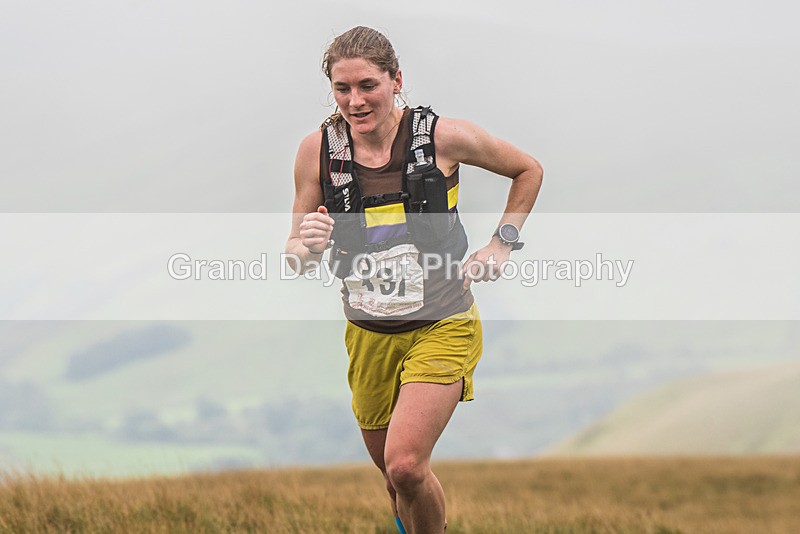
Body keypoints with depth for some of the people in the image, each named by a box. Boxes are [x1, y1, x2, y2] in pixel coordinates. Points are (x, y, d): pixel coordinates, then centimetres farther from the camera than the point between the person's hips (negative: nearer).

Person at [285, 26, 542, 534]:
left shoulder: (444, 136, -12)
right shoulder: (317, 151, -7)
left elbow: (528, 170, 7)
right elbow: (298, 257, 3)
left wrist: (501, 243, 0)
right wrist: (306, 248, -20)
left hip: (442, 326, -3)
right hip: (368, 334, 3)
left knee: (406, 465, -20)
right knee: (392, 472, 14)